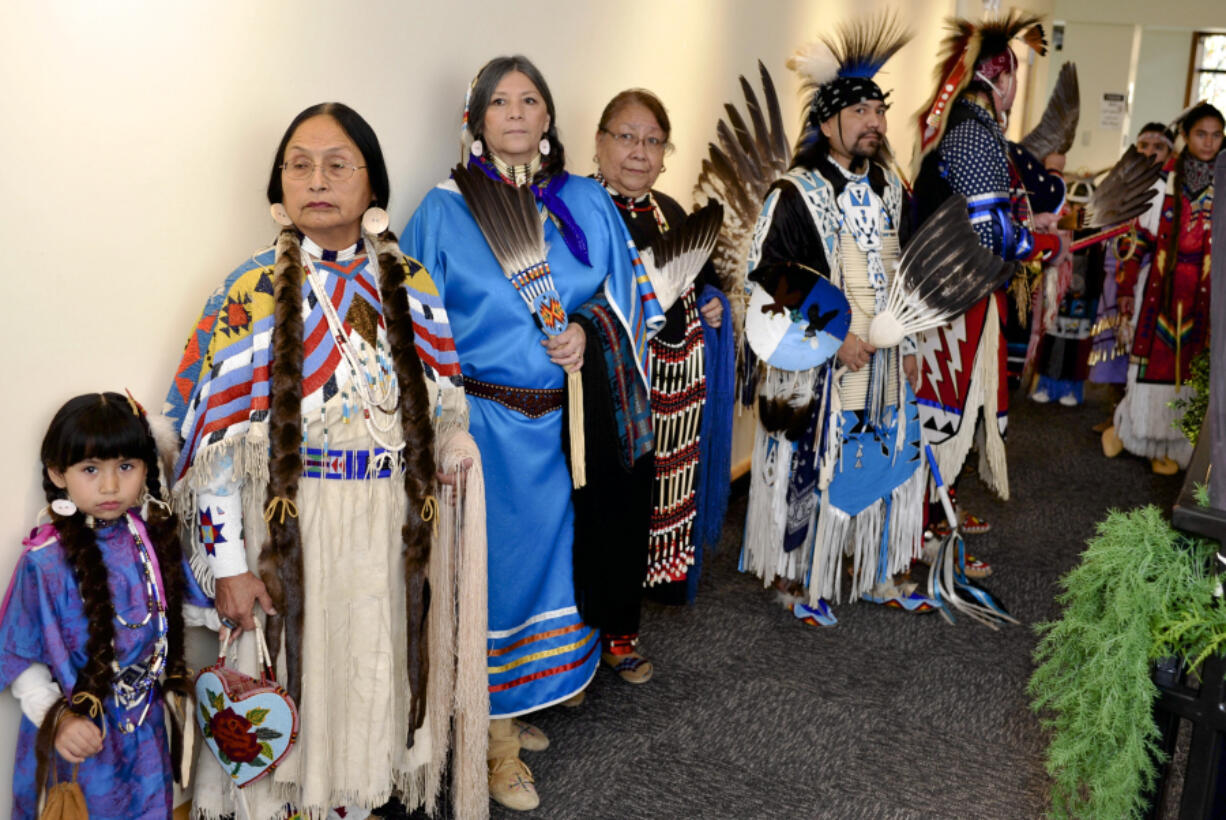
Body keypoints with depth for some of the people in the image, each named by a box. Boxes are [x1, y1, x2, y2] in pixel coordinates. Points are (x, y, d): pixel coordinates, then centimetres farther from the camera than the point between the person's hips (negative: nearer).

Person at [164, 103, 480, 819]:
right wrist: (230, 564, -9)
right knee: (304, 681, 10)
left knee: (380, 676, 15)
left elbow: (446, 419, 6)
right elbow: (216, 442, -8)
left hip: (398, 530, 3)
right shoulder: (252, 295, -7)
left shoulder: (412, 287, 1)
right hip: (293, 532, -2)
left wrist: (446, 544, 5)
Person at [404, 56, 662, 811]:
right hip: (484, 425, -3)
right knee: (495, 562, 3)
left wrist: (591, 332, -11)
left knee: (551, 553, 13)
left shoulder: (589, 203, 7)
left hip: (569, 423, 4)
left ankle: (520, 701, 33)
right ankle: (499, 738, 18)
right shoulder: (444, 211, -1)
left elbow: (631, 296, 9)